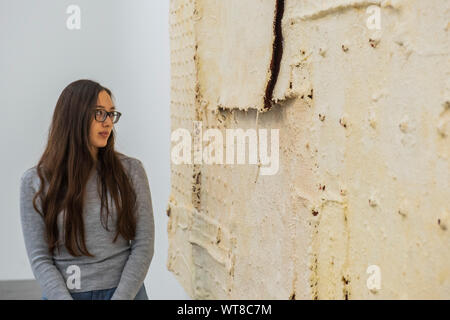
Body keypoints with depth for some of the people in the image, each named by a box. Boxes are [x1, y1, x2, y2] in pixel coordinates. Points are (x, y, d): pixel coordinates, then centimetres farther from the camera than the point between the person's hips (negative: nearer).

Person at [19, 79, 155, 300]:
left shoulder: (130, 170, -3)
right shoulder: (35, 181, -3)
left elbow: (143, 245, -5)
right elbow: (39, 259, -6)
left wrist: (120, 297, -15)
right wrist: (62, 297, -17)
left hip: (125, 292, 1)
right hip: (61, 293, 0)